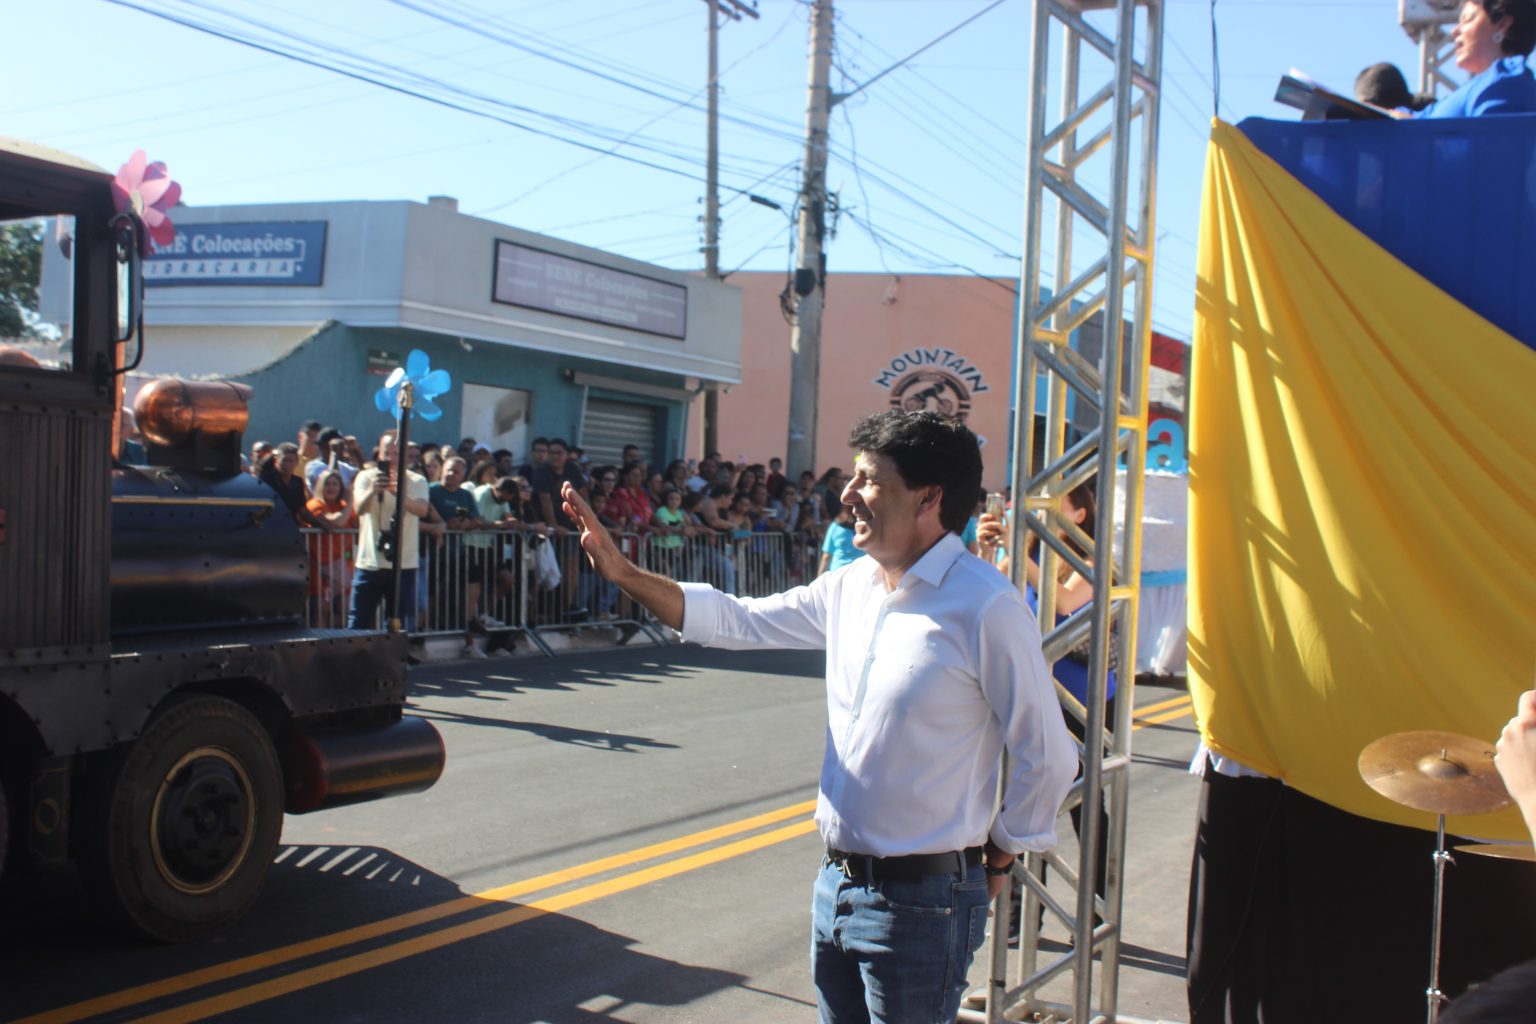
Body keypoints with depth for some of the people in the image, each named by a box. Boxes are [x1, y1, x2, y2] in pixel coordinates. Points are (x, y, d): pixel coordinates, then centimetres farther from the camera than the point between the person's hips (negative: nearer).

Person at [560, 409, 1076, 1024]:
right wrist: (623, 572, 2)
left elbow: (1048, 757, -13)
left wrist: (997, 860, -1)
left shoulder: (984, 606, -18)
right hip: (838, 883, 7)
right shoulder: (849, 588, 4)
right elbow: (735, 621, 11)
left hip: (919, 901, -7)